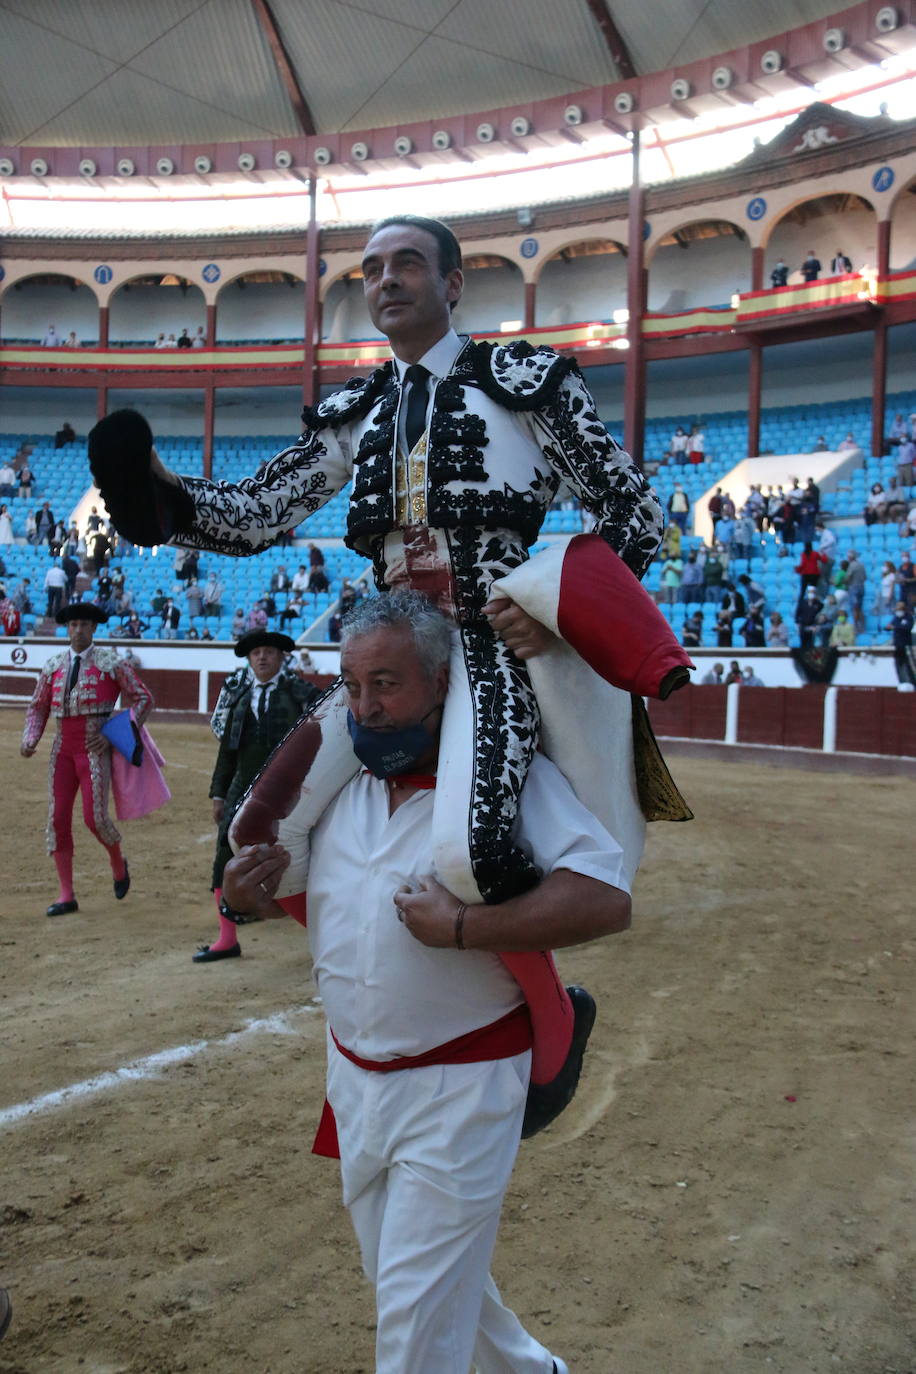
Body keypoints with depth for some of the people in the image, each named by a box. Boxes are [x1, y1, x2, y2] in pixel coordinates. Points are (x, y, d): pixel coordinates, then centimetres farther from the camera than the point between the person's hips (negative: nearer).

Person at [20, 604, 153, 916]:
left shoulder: (110, 662, -3)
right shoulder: (53, 665, 9)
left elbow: (144, 698, -1)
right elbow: (38, 706, 16)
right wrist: (30, 739, -1)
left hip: (95, 750, -4)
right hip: (62, 750, 4)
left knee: (95, 818, -10)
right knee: (58, 818, 1)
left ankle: (117, 863, 25)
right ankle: (66, 895, 10)